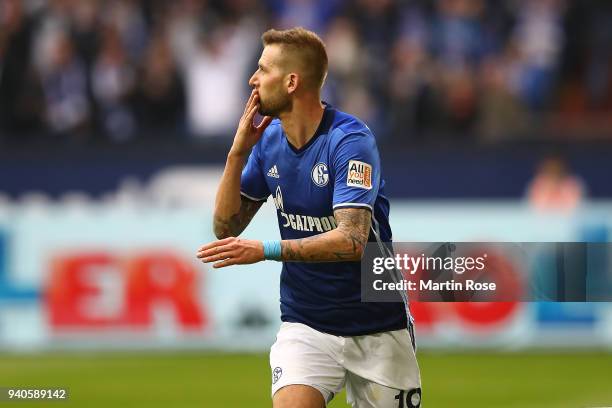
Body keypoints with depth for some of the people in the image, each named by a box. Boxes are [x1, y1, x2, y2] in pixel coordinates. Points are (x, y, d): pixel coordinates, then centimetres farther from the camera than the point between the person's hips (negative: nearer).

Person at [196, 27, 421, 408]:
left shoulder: (350, 140, -18)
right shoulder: (268, 138, 2)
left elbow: (352, 239, -28)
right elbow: (226, 229, 3)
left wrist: (266, 250, -33)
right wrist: (238, 153, -9)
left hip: (376, 329, -3)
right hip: (305, 327, 4)